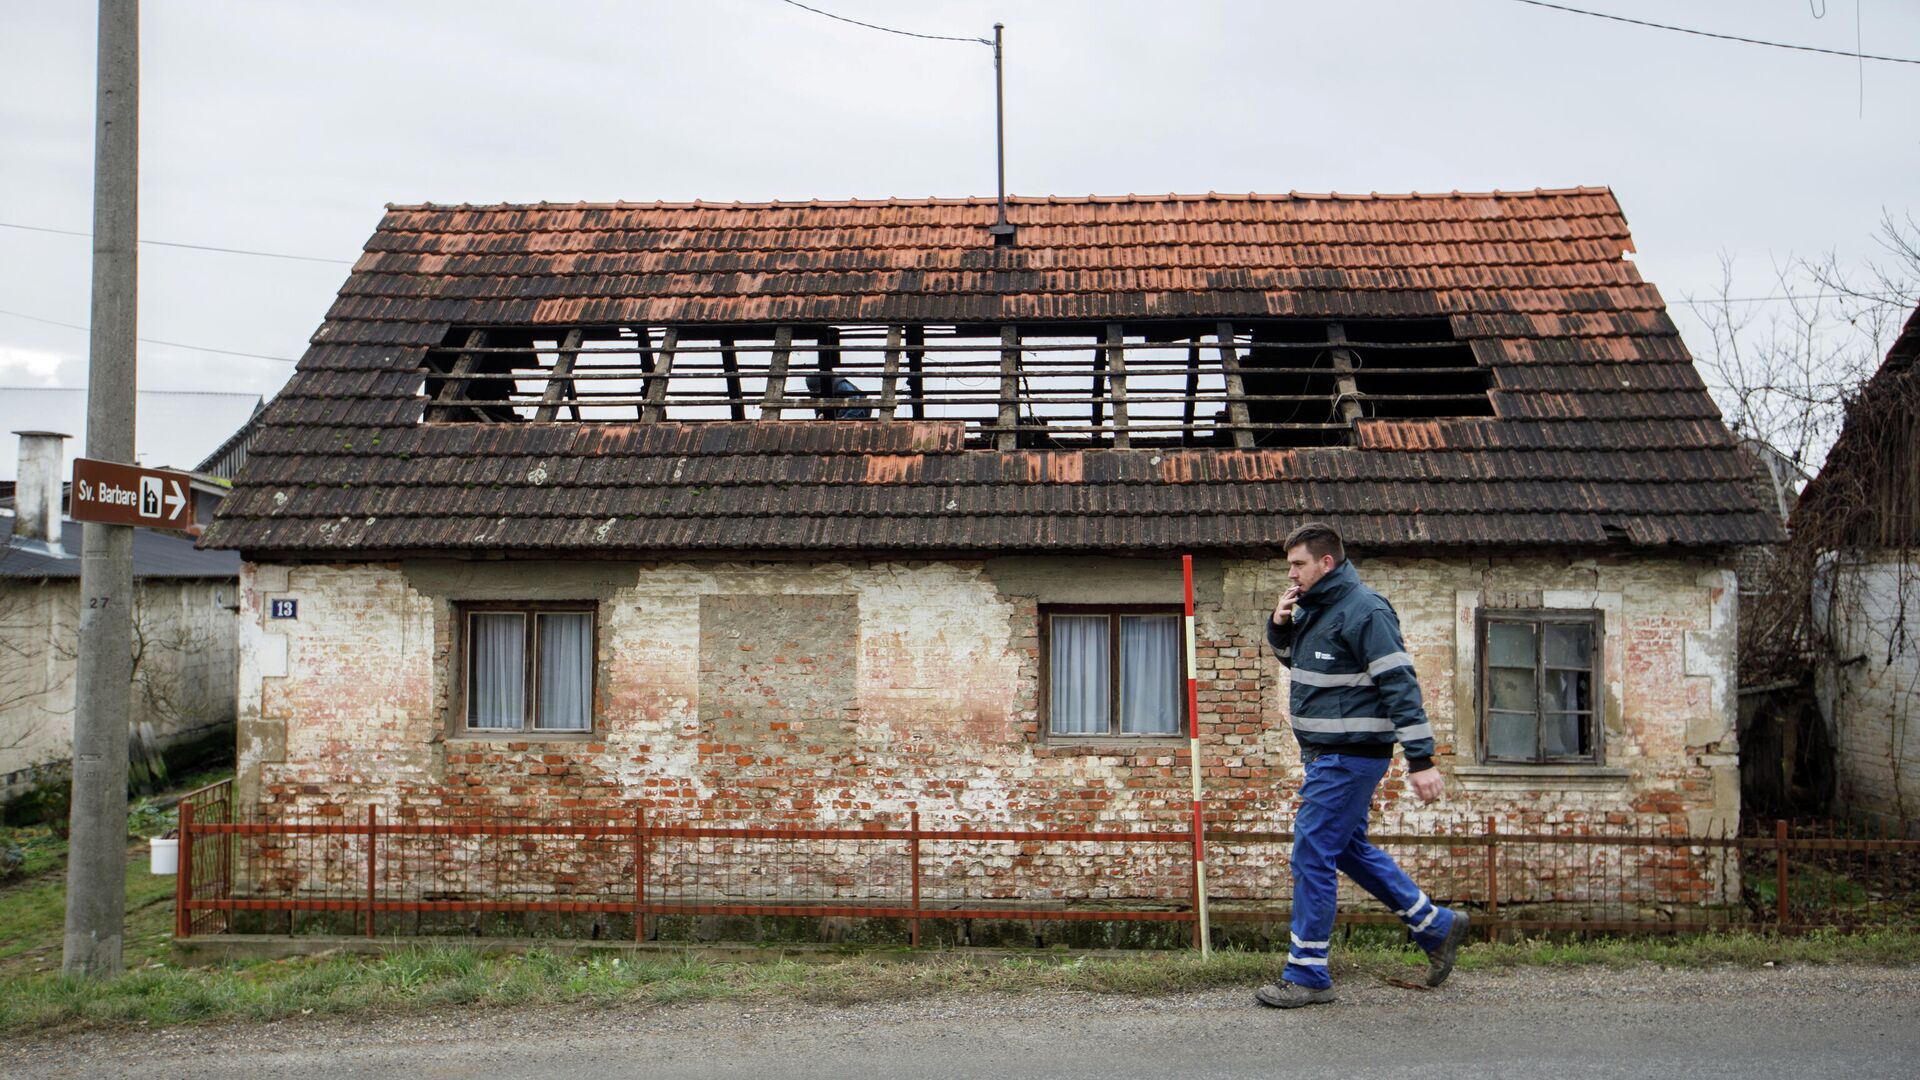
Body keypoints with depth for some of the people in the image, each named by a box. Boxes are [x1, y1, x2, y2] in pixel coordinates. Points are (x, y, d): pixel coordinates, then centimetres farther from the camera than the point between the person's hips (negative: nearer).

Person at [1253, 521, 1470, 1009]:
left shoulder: (1363, 611, -18)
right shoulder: (1312, 608, 11)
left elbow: (1400, 685, -21)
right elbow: (1293, 658, 28)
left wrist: (1420, 759, -23)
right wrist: (1279, 626, 5)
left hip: (1349, 757, -10)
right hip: (1325, 754, 10)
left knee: (1313, 856, -6)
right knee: (1349, 848, 18)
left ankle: (1307, 976, 3)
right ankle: (1437, 925, 30)